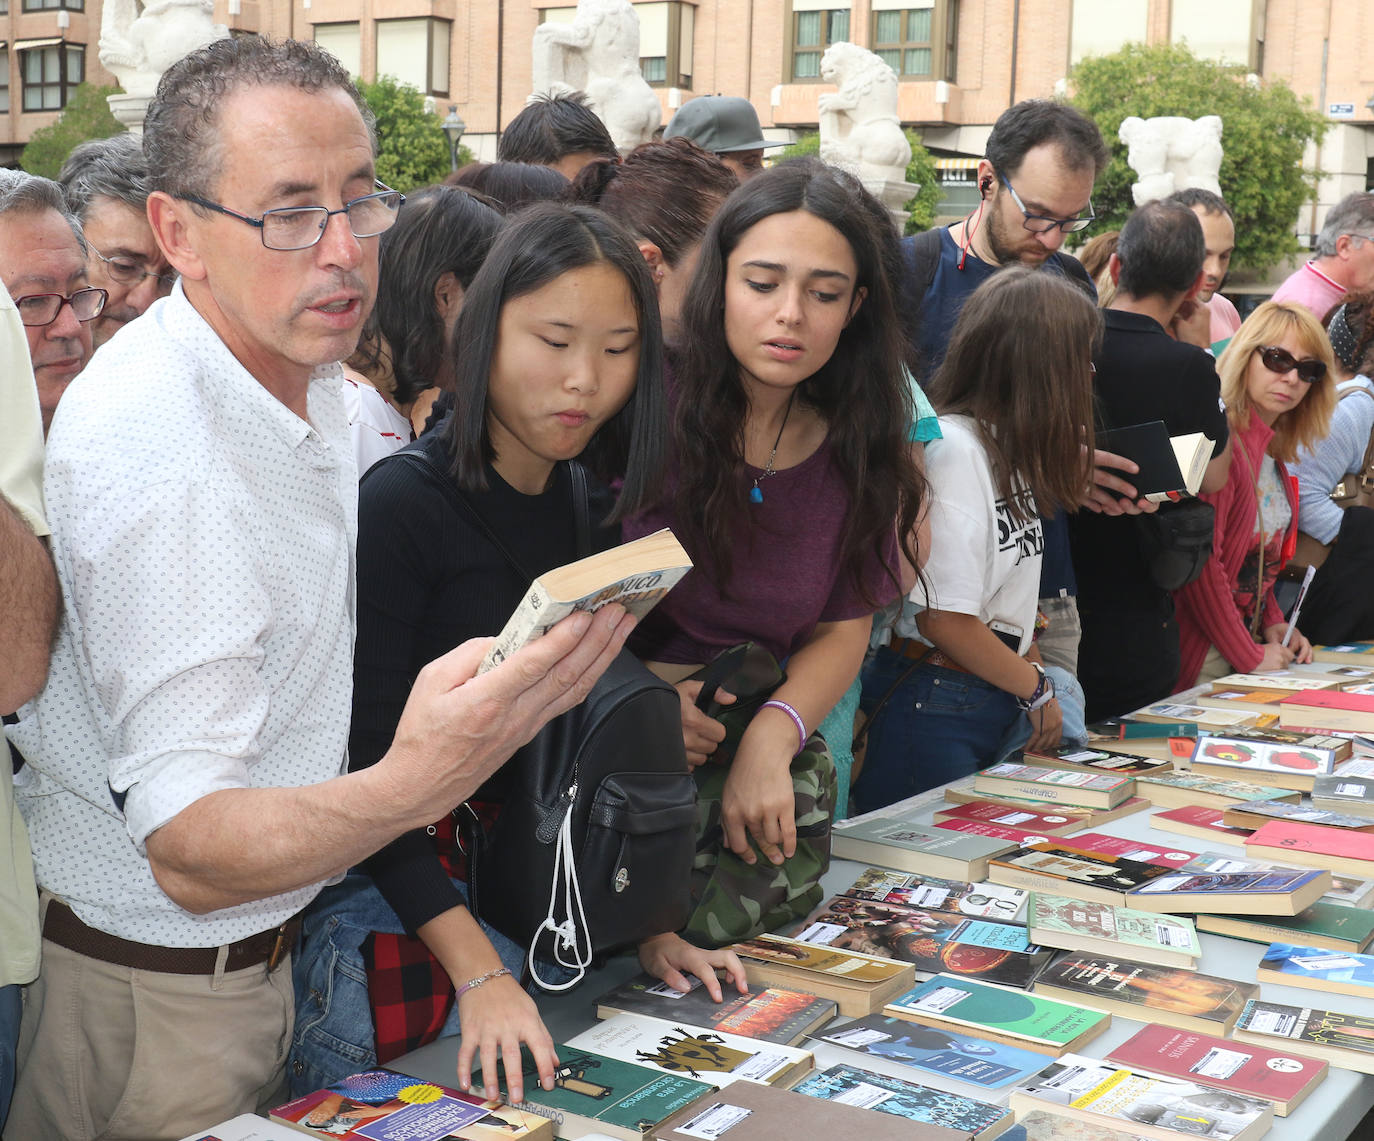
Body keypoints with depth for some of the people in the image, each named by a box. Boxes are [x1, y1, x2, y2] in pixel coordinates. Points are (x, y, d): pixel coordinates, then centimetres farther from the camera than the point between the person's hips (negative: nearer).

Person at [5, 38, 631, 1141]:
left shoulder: (303, 369, 1)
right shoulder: (158, 458, -30)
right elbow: (190, 853, -34)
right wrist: (417, 782, -51)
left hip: (251, 952, 9)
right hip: (160, 997, -8)